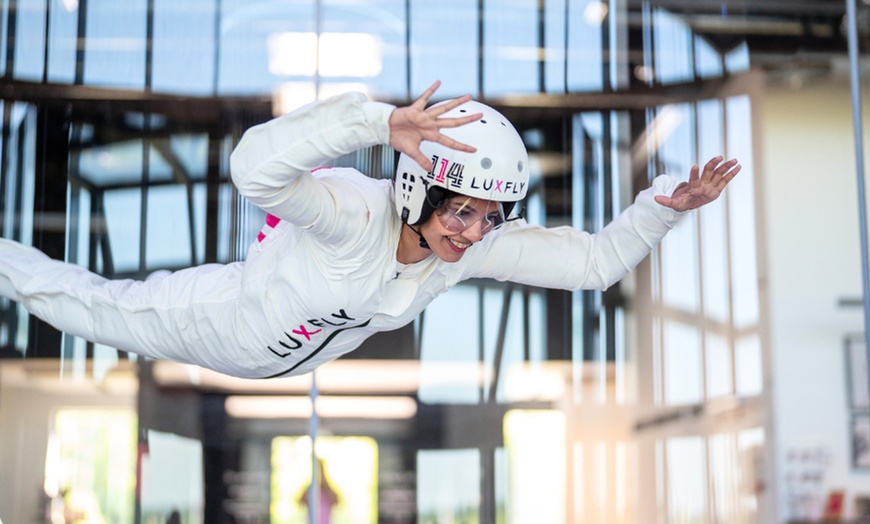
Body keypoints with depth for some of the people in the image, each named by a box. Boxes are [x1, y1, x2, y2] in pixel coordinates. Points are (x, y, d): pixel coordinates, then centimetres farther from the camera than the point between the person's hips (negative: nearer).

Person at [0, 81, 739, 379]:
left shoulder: (479, 247, -26)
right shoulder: (359, 210, -43)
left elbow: (594, 261, -24)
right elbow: (255, 167, -60)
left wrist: (664, 206, -39)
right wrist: (379, 124, -72)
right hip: (224, 321, -4)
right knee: (104, 309, 20)